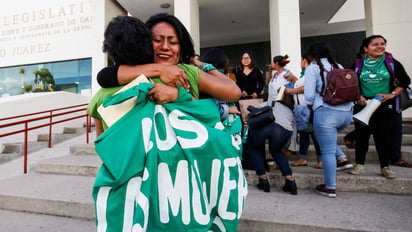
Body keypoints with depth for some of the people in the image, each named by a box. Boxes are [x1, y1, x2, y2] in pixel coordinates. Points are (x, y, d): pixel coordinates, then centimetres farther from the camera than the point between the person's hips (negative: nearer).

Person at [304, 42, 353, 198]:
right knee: (329, 138, 33)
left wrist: (310, 106, 10)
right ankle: (343, 159, 21)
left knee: (327, 151, 2)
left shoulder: (312, 68, 0)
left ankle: (330, 188, 11)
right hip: (347, 111, 7)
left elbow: (309, 94, -8)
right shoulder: (338, 66, 17)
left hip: (327, 112, -7)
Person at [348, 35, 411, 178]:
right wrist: (357, 96, -5)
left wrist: (392, 94, -6)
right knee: (362, 135, 3)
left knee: (383, 136, 6)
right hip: (363, 105, 0)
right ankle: (359, 165, 15)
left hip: (385, 106, 0)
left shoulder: (392, 63, 1)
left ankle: (385, 167, 20)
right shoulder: (358, 65, 1)